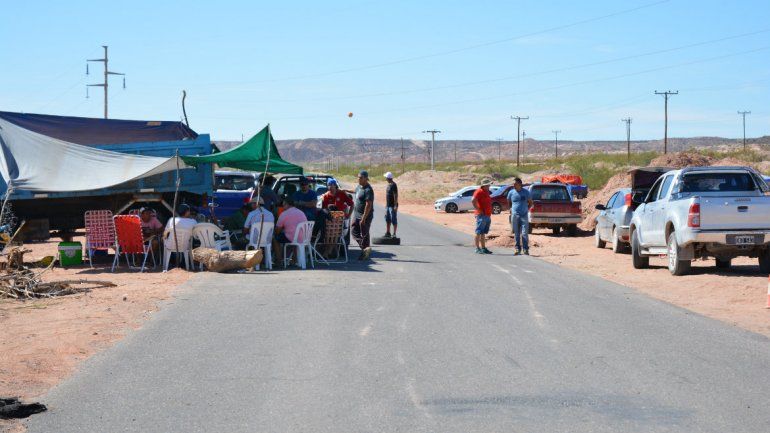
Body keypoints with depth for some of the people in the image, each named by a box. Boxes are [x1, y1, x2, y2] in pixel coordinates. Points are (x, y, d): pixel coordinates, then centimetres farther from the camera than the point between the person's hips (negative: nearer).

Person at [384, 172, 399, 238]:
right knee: (387, 220, 13)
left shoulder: (393, 185, -15)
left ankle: (394, 234, -4)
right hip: (388, 205, 10)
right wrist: (386, 205, 21)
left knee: (394, 220, -6)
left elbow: (396, 196, -19)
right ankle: (388, 233, 20)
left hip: (393, 206, -10)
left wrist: (395, 206, -22)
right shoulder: (388, 185, 14)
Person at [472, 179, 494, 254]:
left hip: (488, 215, 9)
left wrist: (489, 213, 17)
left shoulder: (486, 192, 17)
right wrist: (478, 210, -20)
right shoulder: (479, 191, -11)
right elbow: (473, 201, -23)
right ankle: (477, 249, -5)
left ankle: (483, 248, 16)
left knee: (483, 233, 12)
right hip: (481, 215, -9)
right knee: (478, 233, -6)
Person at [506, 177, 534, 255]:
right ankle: (518, 249, 12)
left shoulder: (526, 192, 0)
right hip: (515, 215, 2)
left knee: (524, 233, -7)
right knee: (516, 234, 4)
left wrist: (527, 209, 1)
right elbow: (509, 202, 20)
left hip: (524, 215, -2)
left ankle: (526, 249, -2)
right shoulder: (511, 192, 4)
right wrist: (511, 209, 7)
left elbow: (530, 202, 12)